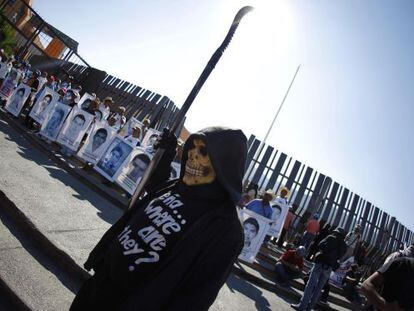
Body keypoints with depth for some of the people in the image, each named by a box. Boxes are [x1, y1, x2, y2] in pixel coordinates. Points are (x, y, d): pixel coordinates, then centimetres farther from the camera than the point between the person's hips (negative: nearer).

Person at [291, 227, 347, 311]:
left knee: (310, 285, -4)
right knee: (319, 287, 11)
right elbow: (339, 257, 13)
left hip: (321, 263, -5)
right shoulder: (344, 246, 13)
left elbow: (320, 245, -6)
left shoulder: (331, 238, -2)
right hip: (329, 268, 5)